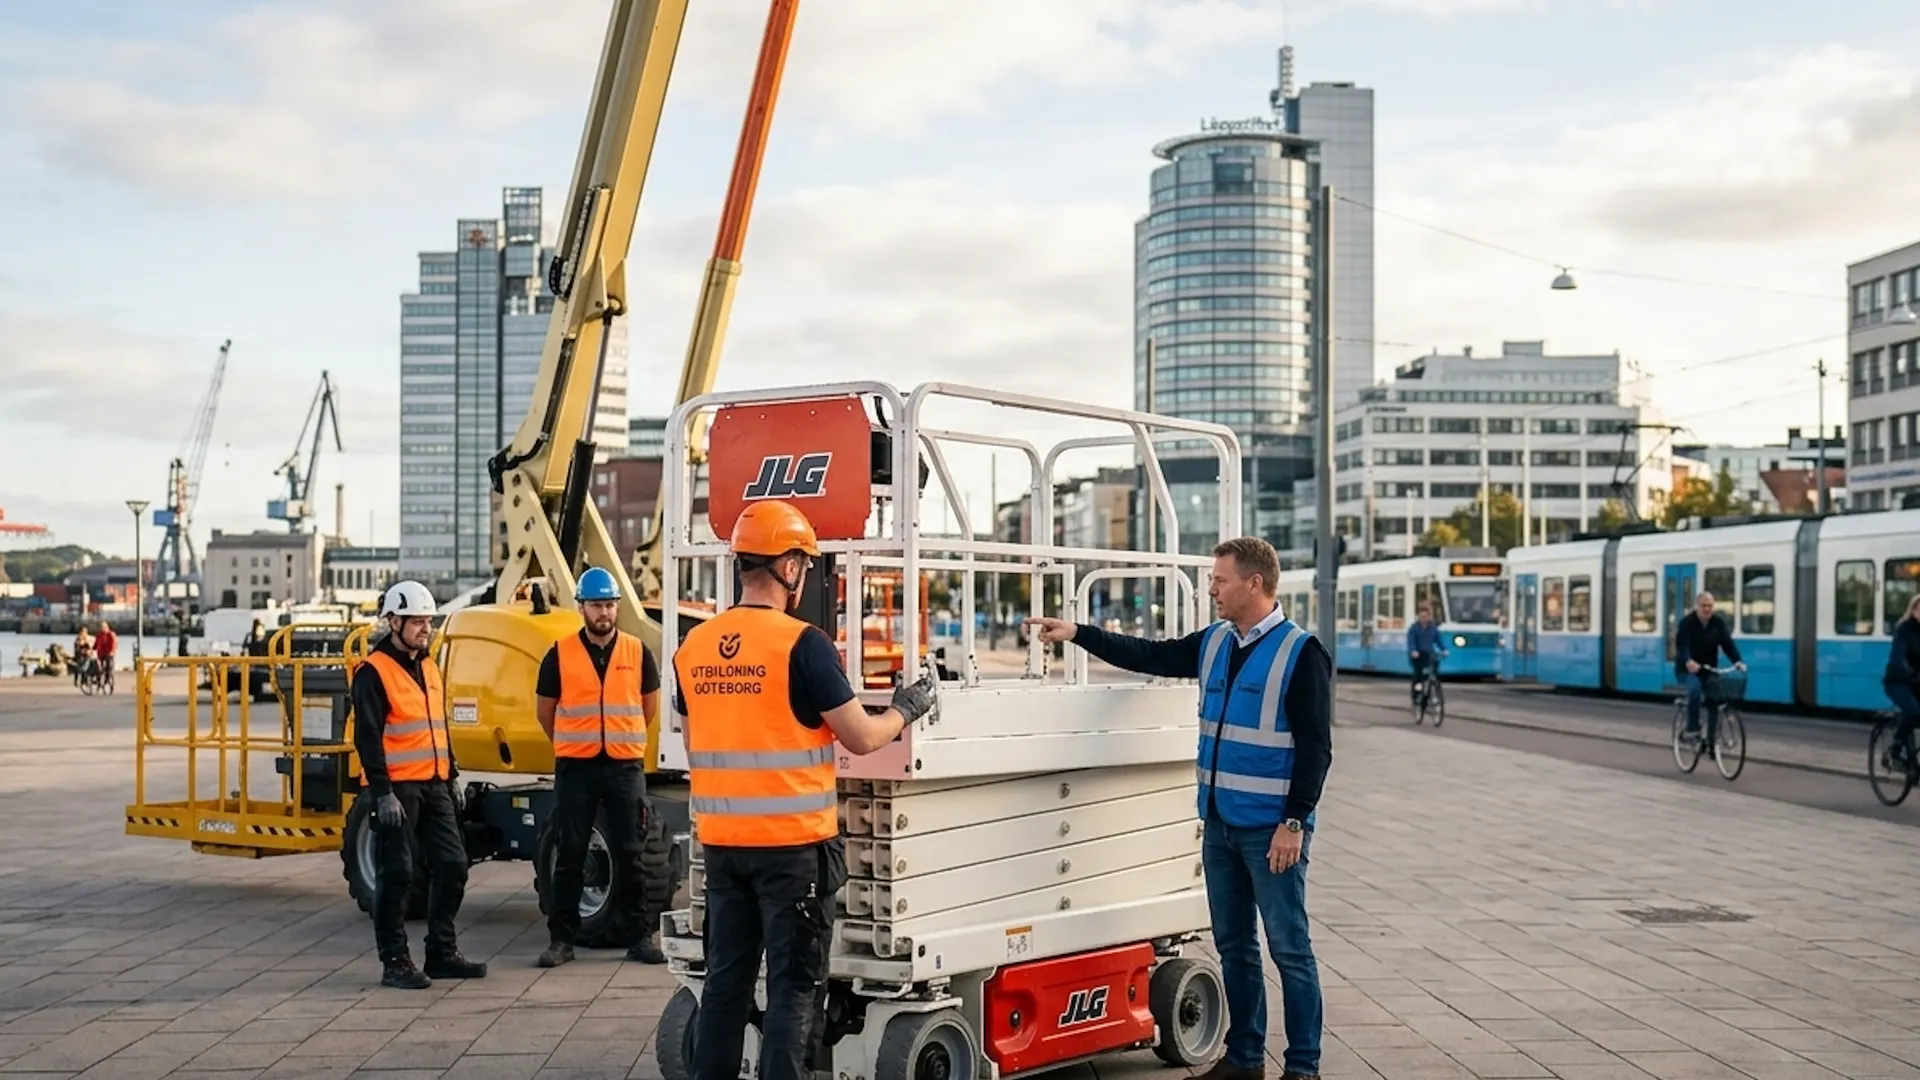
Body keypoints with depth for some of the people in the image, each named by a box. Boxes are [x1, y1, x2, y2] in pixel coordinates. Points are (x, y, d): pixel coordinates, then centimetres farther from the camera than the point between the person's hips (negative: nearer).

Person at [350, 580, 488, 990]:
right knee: (397, 873, -4)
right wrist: (383, 793, -20)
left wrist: (453, 777, 19)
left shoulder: (428, 667, 15)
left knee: (452, 864, 8)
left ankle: (442, 953, 18)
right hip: (396, 787, -8)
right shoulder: (374, 672, -10)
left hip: (433, 785, 8)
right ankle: (394, 962, 5)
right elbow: (367, 737, -15)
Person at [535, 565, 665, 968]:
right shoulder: (560, 654, -1)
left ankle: (641, 936, 11)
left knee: (629, 854, 5)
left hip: (625, 766, 1)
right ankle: (561, 939, 11)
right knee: (569, 855, 4)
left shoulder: (638, 652, 3)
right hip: (575, 768, -1)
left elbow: (650, 704, 16)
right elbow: (544, 708, 11)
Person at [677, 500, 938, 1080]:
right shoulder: (803, 644, -14)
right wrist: (905, 709, 9)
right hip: (793, 842, -6)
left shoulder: (693, 648, 5)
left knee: (726, 979, 14)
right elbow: (861, 738, -9)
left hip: (721, 840, 6)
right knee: (795, 987, 2)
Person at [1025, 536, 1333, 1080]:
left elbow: (1315, 747, -13)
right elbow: (1150, 656, 20)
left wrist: (1294, 822, -18)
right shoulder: (1214, 643, 10)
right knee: (1233, 945, 14)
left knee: (1289, 948, -1)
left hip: (1271, 829, -7)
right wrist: (1077, 633, 17)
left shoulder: (1301, 653, -11)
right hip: (1220, 823, 8)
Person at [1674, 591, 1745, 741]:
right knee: (1695, 688, -33)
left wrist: (1738, 661, -29)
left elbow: (1728, 643, -11)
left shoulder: (1718, 623, 0)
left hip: (1709, 670, 5)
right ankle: (1692, 729, -26)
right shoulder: (1686, 623, -13)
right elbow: (1682, 645, -27)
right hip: (1687, 670, -5)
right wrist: (1688, 661, -47)